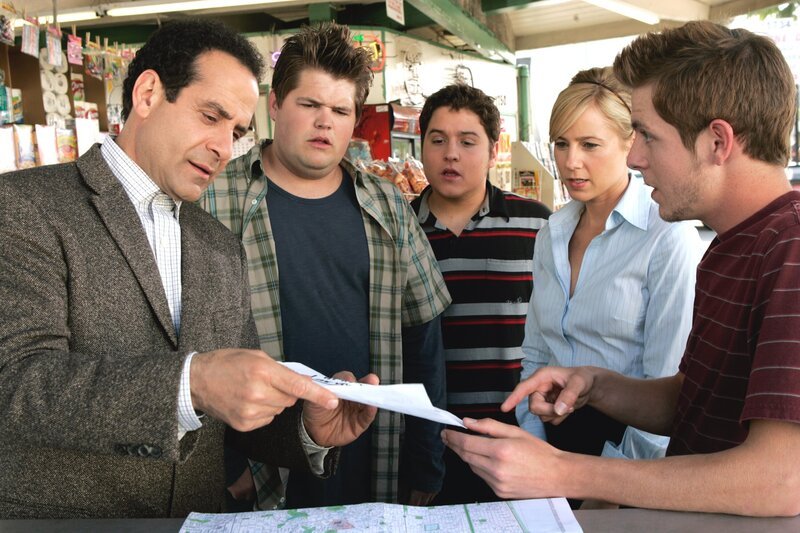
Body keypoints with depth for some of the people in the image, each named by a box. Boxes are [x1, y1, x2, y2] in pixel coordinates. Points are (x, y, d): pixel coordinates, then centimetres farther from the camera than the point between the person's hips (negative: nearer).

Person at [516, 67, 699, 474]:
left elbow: (667, 385, -16)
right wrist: (536, 448, 0)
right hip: (556, 434, 5)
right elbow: (535, 356, 8)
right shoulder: (552, 235, 5)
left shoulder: (668, 236, -14)